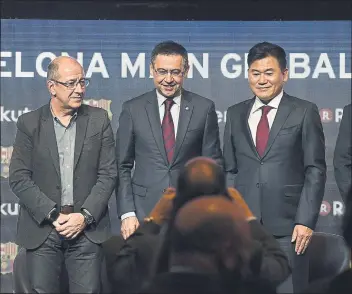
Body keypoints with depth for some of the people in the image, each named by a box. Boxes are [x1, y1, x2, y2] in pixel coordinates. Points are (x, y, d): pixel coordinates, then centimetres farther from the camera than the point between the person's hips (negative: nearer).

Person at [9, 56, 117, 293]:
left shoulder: (99, 120, 6)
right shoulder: (29, 123, 3)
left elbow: (108, 174, 2)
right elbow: (19, 178, -1)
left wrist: (85, 216, -9)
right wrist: (52, 215, -10)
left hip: (87, 229, 0)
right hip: (42, 229, 0)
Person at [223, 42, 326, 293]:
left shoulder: (304, 112, 2)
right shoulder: (235, 114, 12)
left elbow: (315, 170, -1)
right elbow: (230, 171, 13)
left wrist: (306, 221, -8)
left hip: (287, 225, -3)